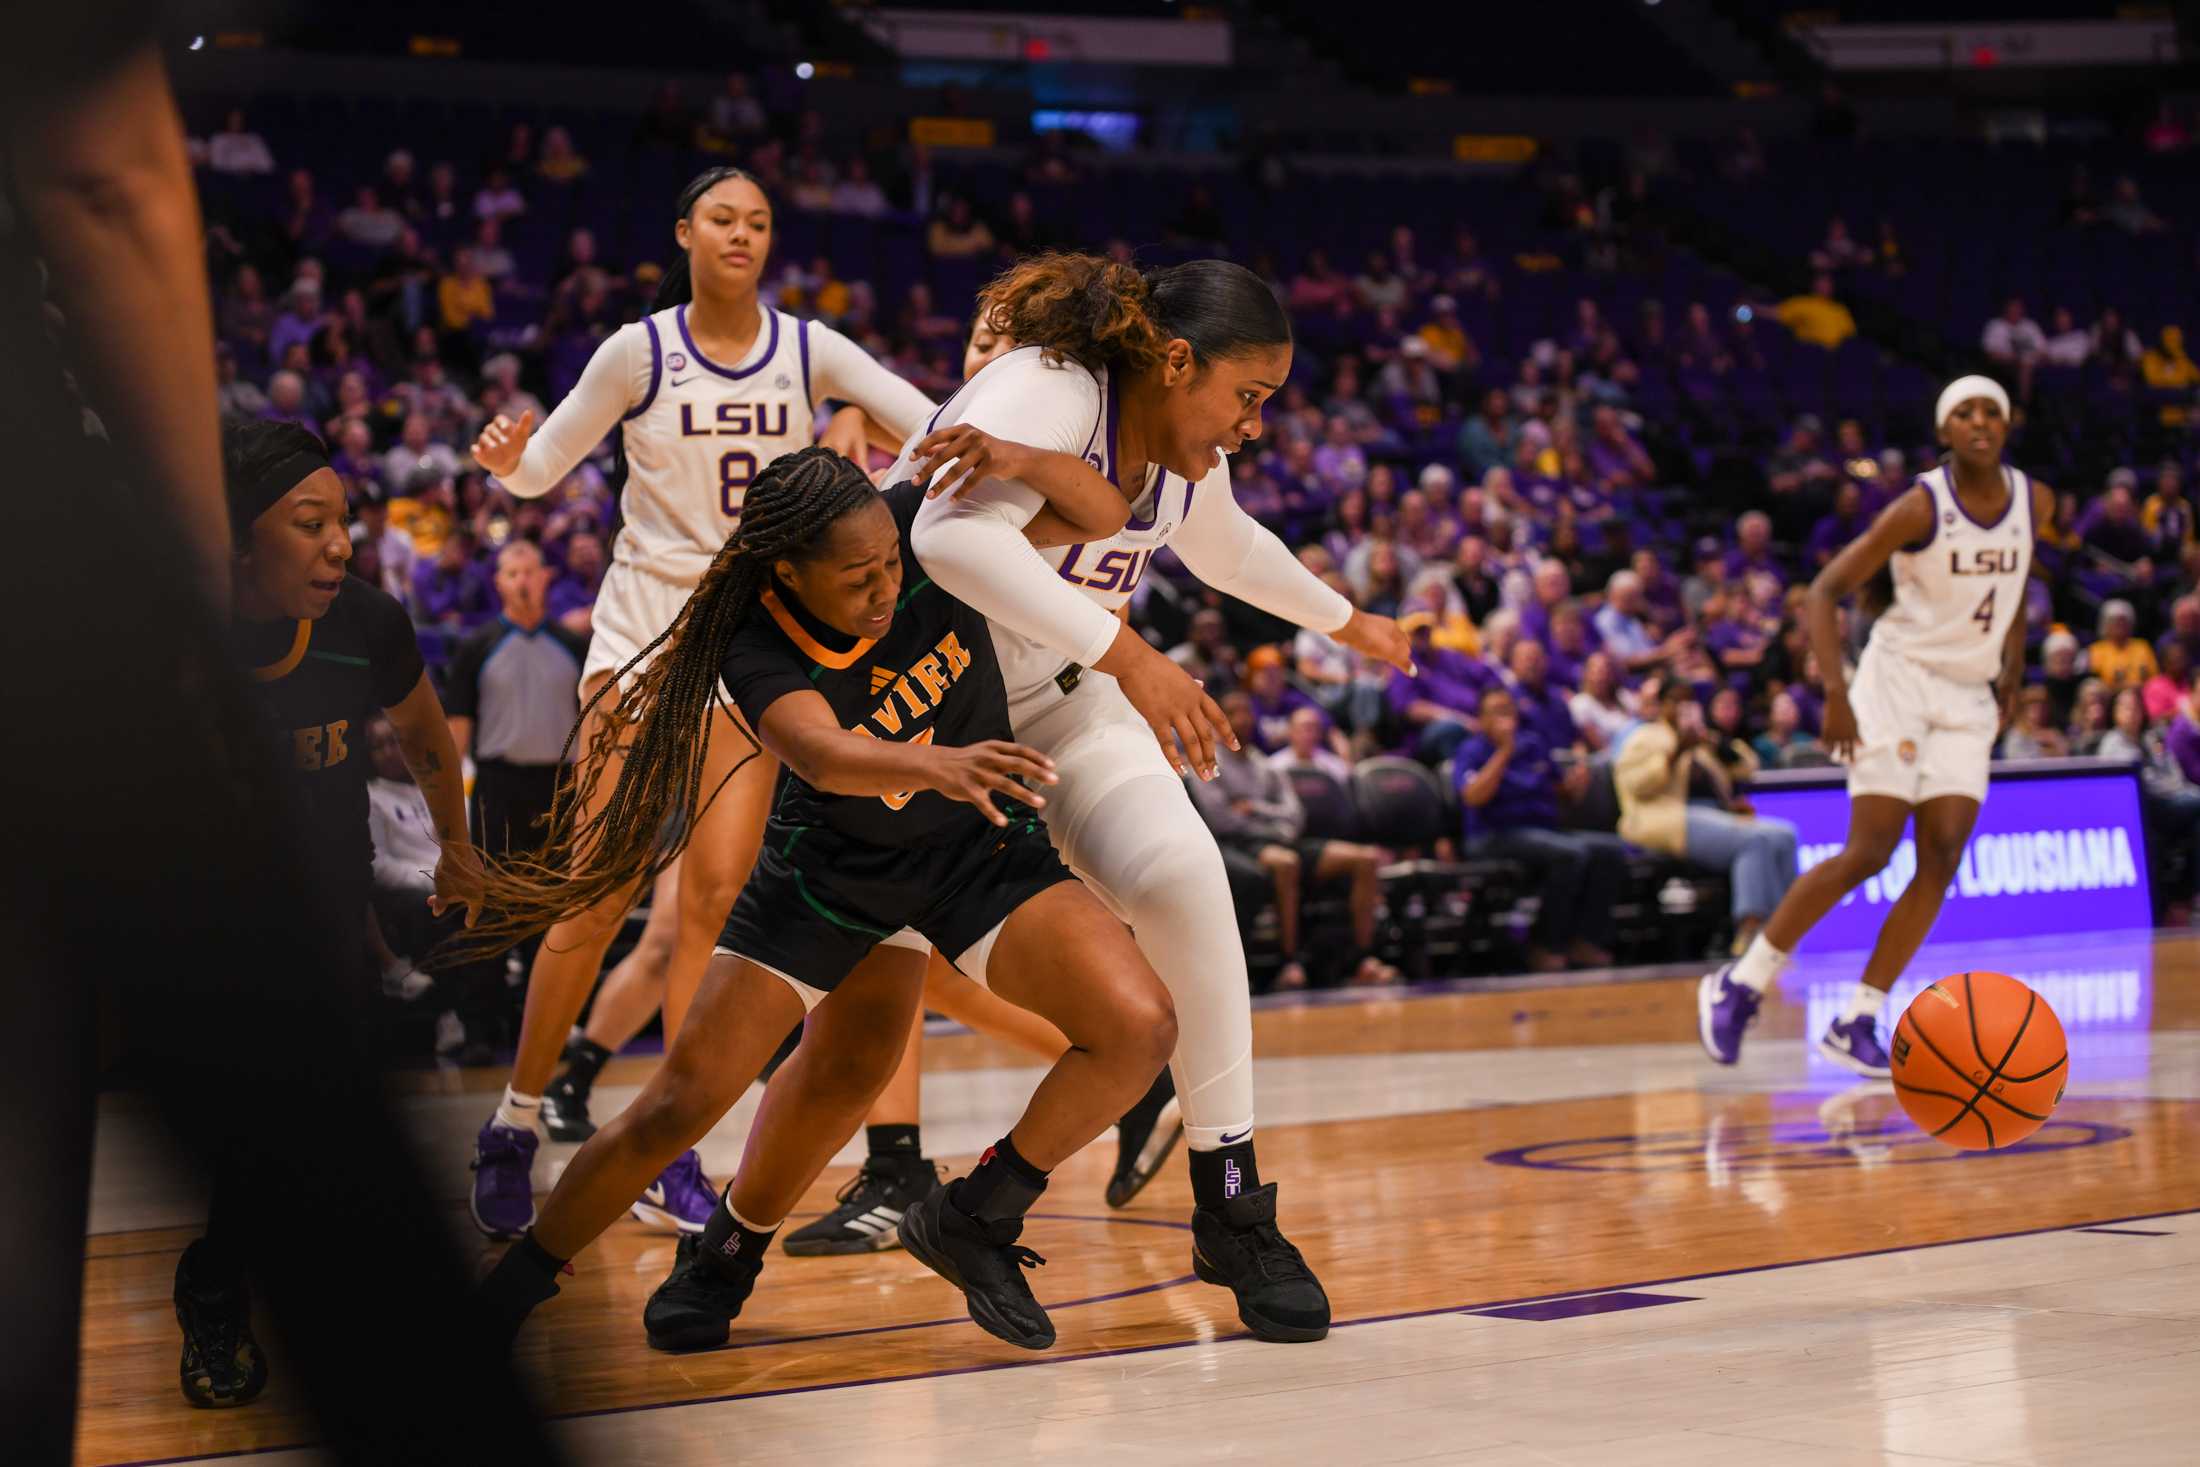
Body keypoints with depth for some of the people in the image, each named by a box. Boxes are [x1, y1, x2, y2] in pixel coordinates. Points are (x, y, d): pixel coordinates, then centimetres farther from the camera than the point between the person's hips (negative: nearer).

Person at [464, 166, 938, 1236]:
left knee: (716, 893, -5)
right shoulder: (638, 352, -4)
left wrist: (865, 434, -22)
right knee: (601, 893, -9)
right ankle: (515, 1123, 6)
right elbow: (538, 474, 1)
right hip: (645, 621, -2)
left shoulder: (807, 350, 1)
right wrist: (505, 455, -21)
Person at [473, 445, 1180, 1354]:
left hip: (979, 849, 2)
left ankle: (974, 1219, 1)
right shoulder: (759, 649, -28)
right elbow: (823, 755, -48)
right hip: (832, 864, -2)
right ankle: (506, 1296, 19)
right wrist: (938, 766, -68)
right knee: (685, 1099, -1)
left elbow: (1102, 515, -16)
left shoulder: (925, 528, -22)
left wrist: (1019, 459, -37)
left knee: (1138, 1029, -20)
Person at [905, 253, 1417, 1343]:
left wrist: (1348, 622, 36)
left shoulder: (1189, 456, -1)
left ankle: (1233, 1210, -11)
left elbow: (1227, 549, 23)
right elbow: (953, 535, -47)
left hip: (1055, 695, 5)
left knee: (1178, 873, -17)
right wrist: (1125, 653, -51)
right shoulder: (1045, 396, -28)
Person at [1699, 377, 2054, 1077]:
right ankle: (1740, 985, 2)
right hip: (1899, 678, -5)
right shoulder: (1920, 507, -16)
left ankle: (1856, 1024, -3)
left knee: (1941, 859, -8)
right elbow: (1825, 591, -16)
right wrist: (1835, 693, -25)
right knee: (1867, 854, -12)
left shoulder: (2035, 503, 1)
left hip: (1970, 699, 5)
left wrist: (2011, 670, 14)